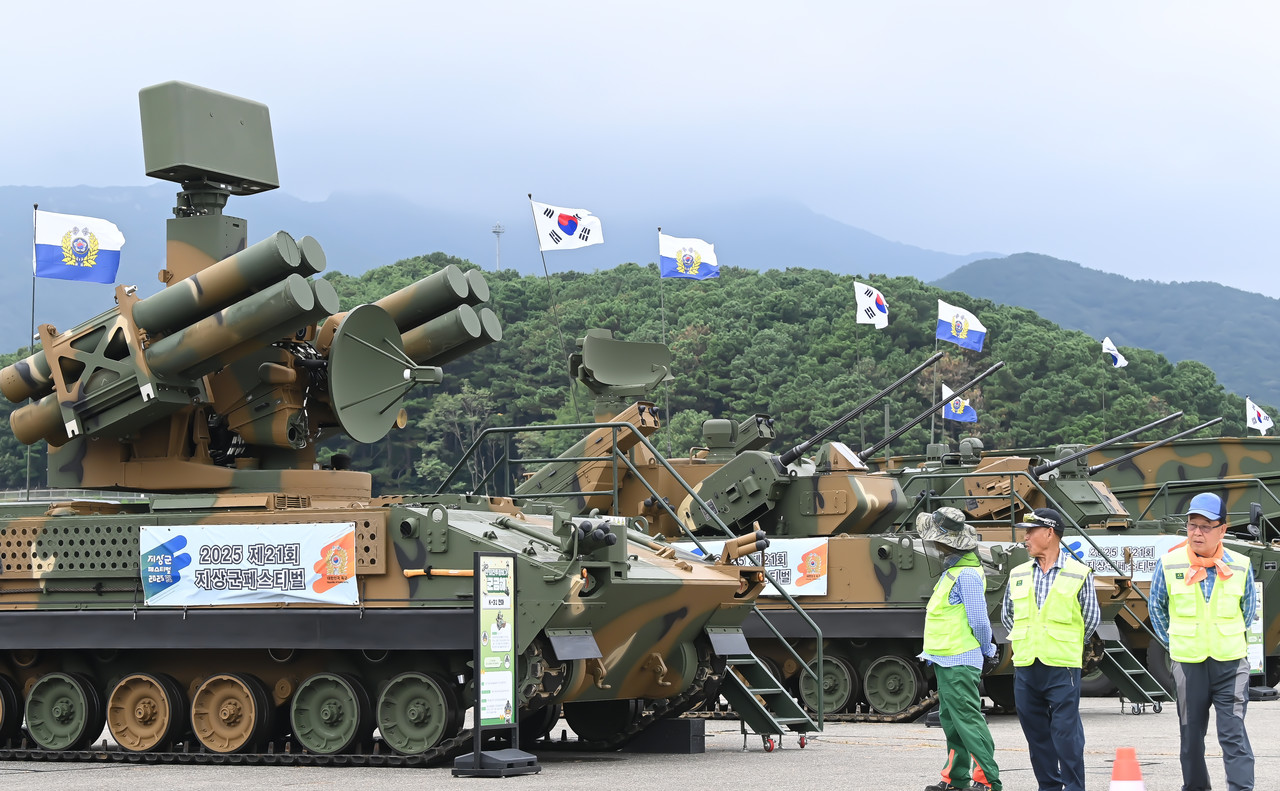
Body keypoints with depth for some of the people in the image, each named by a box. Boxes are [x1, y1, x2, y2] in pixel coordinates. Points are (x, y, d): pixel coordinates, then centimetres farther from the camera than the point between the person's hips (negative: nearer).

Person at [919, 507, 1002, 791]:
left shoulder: (966, 575, -19)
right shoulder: (952, 569, 13)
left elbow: (979, 622, -18)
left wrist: (986, 649, -3)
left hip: (959, 662, -10)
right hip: (945, 660, 10)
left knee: (967, 719, -10)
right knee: (950, 720, 15)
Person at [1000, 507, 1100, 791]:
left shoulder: (1078, 574, -2)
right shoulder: (1018, 575, 9)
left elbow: (1091, 618, 8)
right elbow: (1007, 615, 23)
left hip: (1062, 667, -4)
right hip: (1025, 668, 5)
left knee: (1066, 733, -7)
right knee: (1036, 734, 8)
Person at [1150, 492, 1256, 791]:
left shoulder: (1240, 566, -1)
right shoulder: (1169, 565, -3)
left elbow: (1249, 609, 16)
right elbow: (1157, 608, 13)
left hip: (1231, 662, -1)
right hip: (1188, 663, 1)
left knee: (1233, 733, -9)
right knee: (1191, 733, 9)